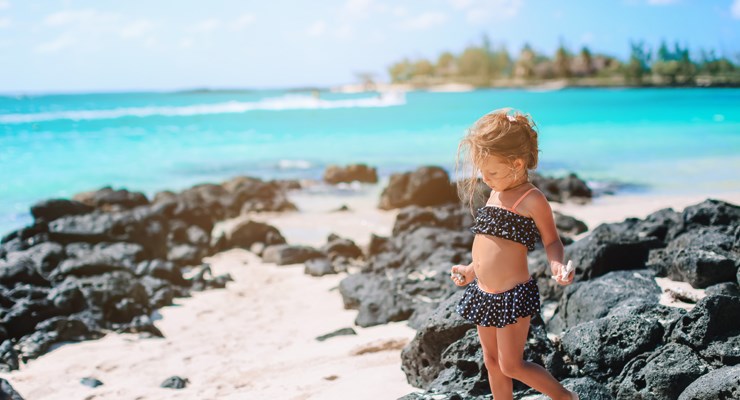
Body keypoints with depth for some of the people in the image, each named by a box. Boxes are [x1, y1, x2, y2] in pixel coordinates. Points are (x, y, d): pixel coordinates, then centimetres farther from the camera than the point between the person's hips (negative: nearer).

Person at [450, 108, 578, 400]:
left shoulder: (532, 200, -14)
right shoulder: (496, 194, 9)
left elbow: (551, 241, -7)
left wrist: (557, 265, -27)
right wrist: (471, 270, 25)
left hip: (513, 296, -8)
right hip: (483, 294, 8)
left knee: (511, 365, 1)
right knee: (492, 362, 15)